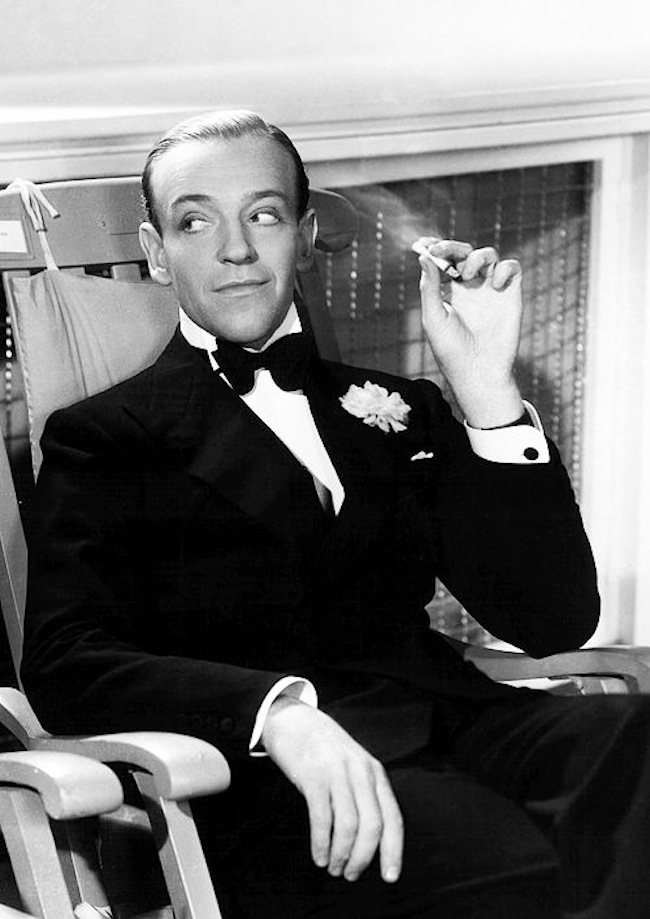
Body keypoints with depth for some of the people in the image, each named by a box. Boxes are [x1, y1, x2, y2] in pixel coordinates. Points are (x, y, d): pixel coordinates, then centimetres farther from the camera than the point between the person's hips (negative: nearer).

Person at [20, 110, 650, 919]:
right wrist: (278, 709, -22)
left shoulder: (396, 412, 25)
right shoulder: (105, 438, 13)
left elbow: (551, 622, 14)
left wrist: (487, 392, 3)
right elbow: (64, 668, -4)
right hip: (262, 785, -5)